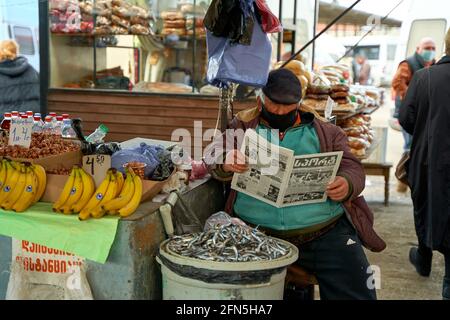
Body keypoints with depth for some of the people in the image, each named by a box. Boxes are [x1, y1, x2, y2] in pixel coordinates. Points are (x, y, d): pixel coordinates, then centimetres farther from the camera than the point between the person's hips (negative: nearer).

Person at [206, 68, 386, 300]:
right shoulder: (243, 126, 15)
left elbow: (353, 168, 9)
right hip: (258, 234, 0)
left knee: (356, 293, -13)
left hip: (327, 231, 1)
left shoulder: (326, 132, 15)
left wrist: (347, 186, -16)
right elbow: (212, 156, 6)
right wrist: (226, 163, -20)